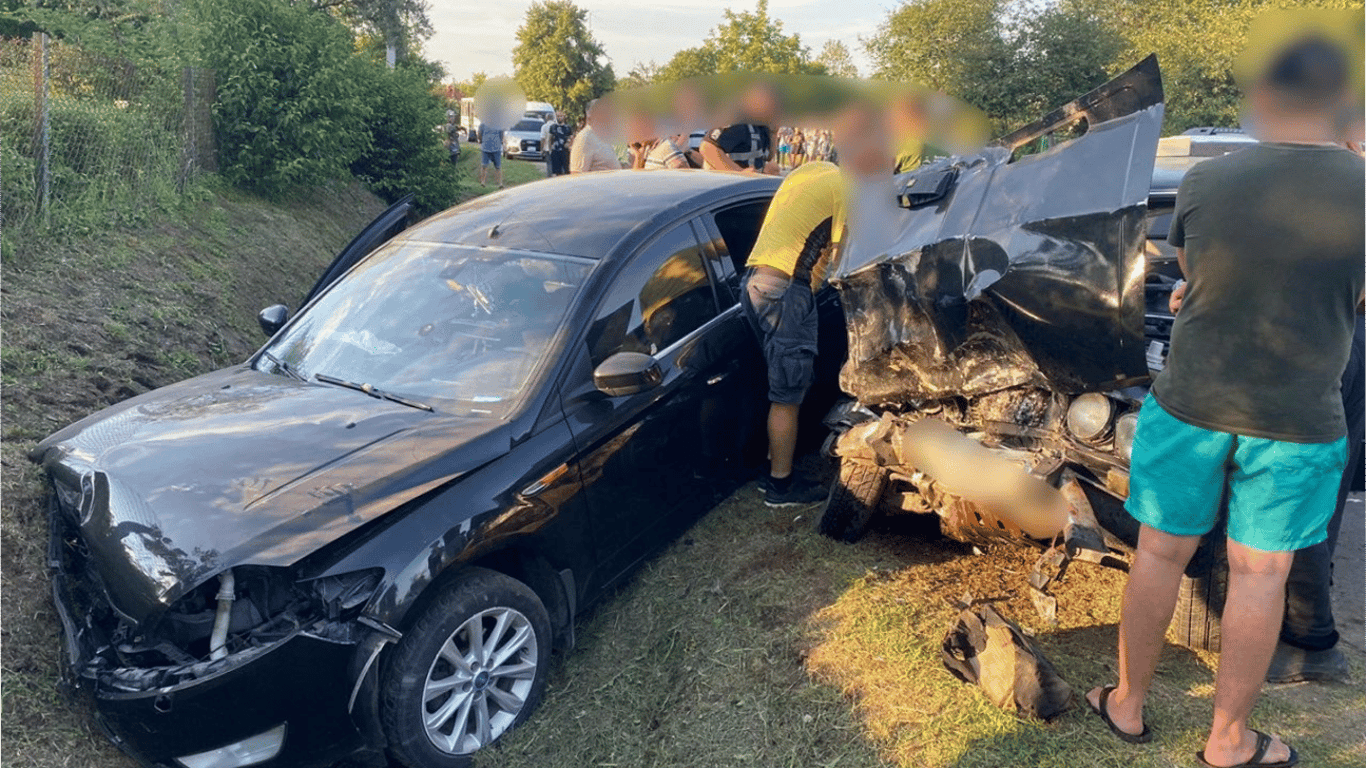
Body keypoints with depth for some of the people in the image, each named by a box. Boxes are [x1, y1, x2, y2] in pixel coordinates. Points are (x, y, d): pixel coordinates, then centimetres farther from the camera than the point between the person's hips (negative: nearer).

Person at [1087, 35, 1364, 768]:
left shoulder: (1204, 182, -10)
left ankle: (1127, 705, 29)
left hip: (1189, 408, 1)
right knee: (1259, 576, 12)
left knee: (1160, 554, 14)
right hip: (1296, 426, 0)